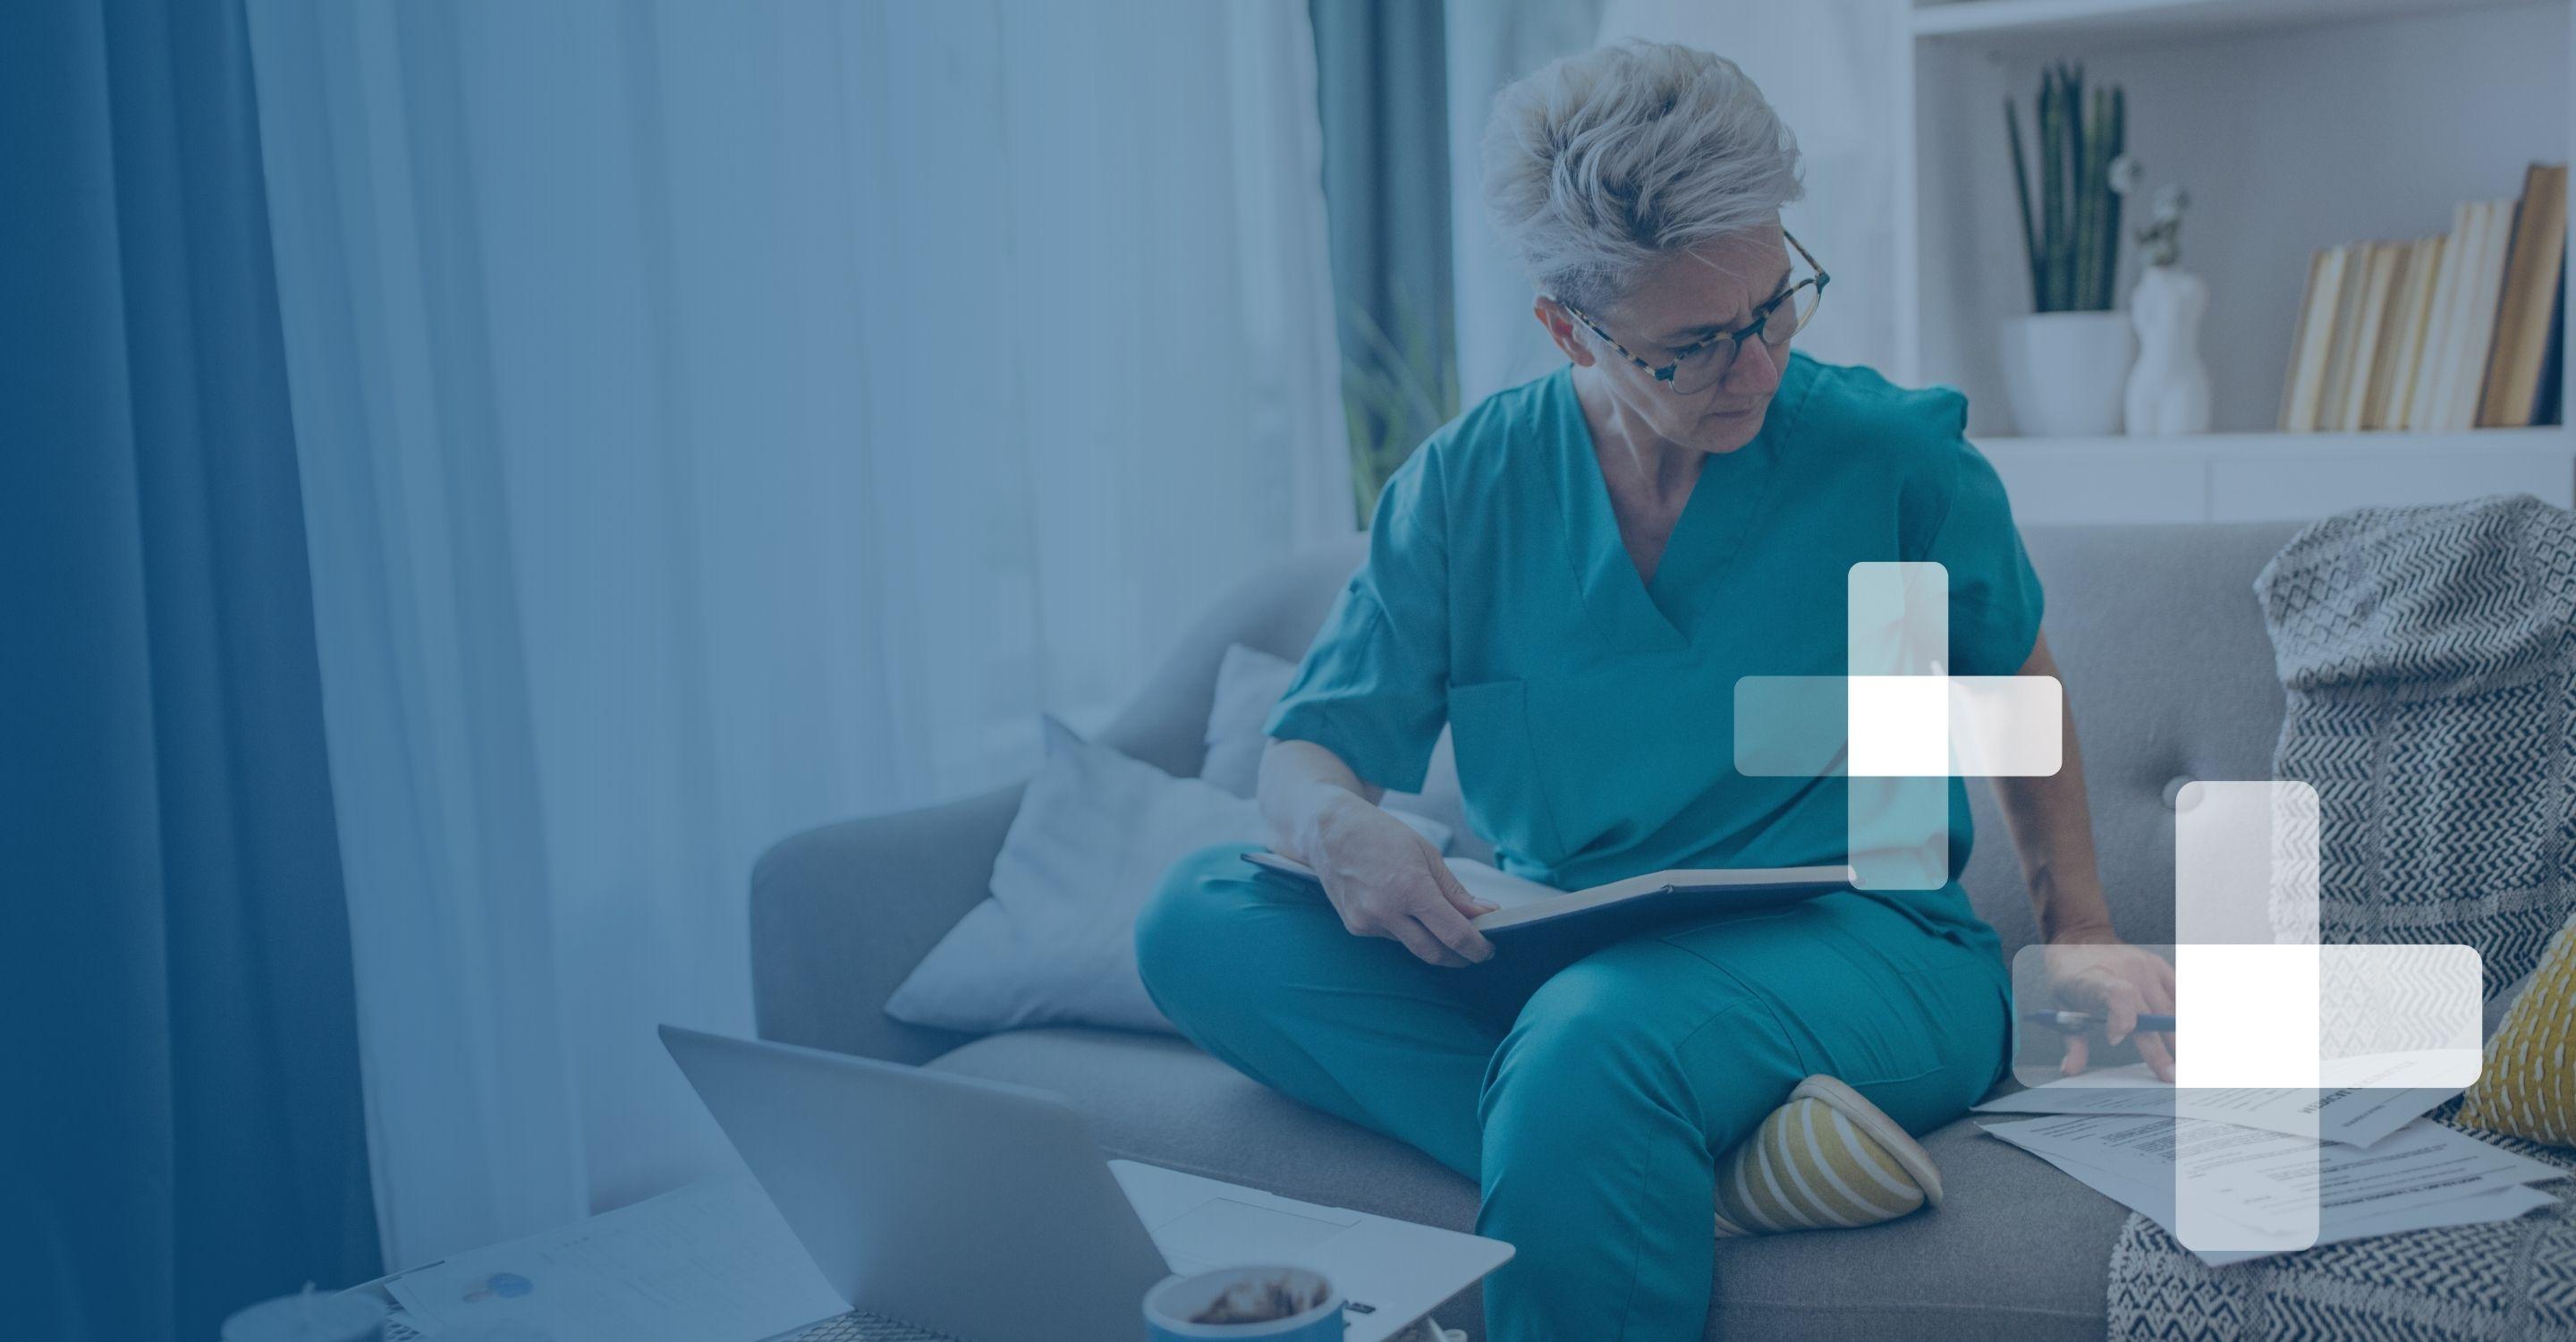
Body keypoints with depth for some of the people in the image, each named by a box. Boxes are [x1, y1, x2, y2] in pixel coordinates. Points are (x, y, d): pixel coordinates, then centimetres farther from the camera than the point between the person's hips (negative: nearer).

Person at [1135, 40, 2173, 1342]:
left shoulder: (1894, 456, -1)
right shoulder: (1467, 484, 1)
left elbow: (2015, 678, 16)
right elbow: (1301, 758, 2)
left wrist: (2081, 931, 8)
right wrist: (1341, 828, -22)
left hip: (1871, 950, -4)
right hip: (1559, 956, 5)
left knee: (1595, 1032, -40)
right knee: (1195, 917, -22)